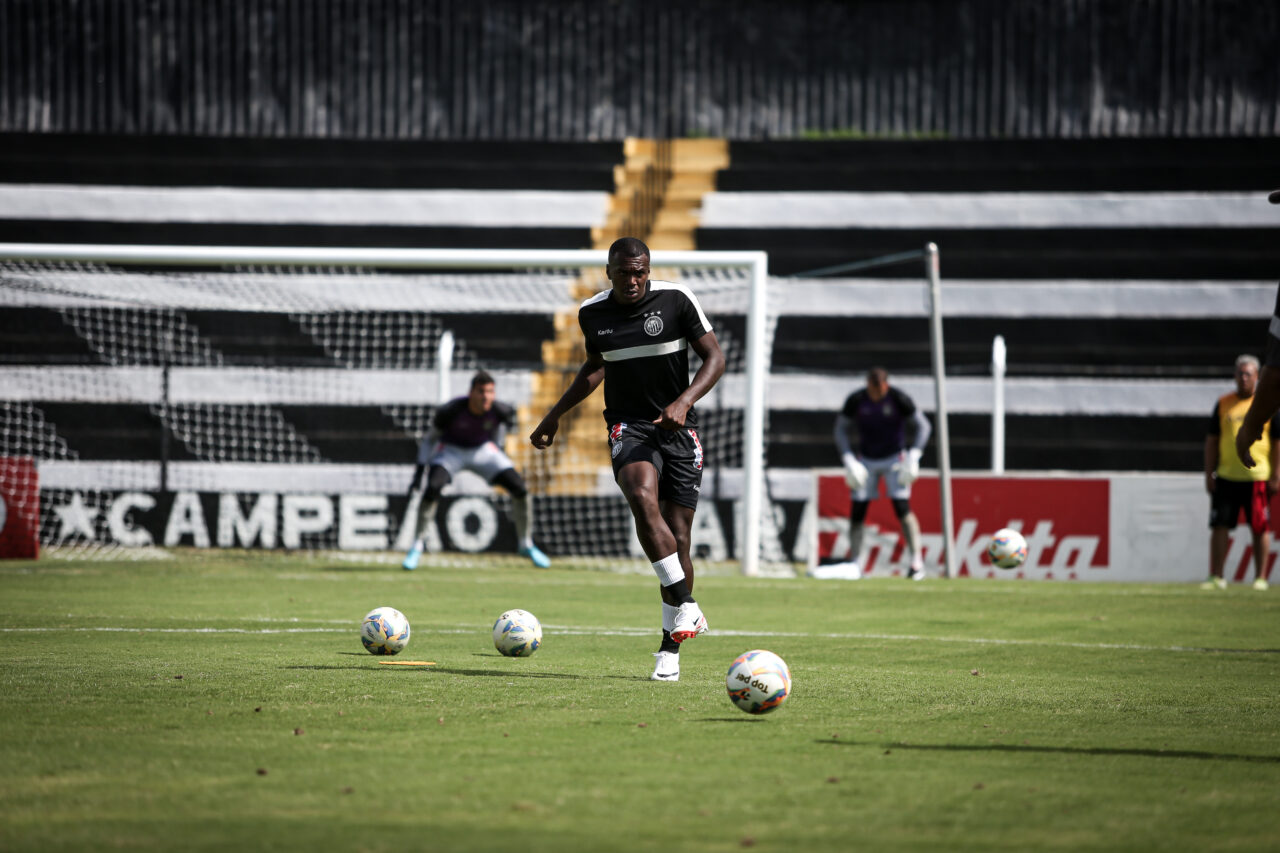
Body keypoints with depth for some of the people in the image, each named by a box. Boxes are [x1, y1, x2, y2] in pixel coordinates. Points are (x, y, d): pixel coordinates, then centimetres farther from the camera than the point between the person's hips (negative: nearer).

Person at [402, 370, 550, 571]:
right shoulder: (449, 411, -30)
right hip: (451, 451, -3)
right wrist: (419, 472, -18)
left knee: (520, 490, -9)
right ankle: (417, 545, -12)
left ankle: (526, 544, 14)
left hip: (483, 450, 3)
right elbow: (429, 439, -14)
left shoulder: (500, 411, -23)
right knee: (432, 488, -29)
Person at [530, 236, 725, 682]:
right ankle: (686, 607, -29)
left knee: (677, 535, -2)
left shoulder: (677, 300, -6)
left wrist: (684, 401, -20)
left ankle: (670, 648, 10)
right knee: (643, 499, -31)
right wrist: (556, 414, 22)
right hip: (628, 425, 1)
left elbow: (714, 357, -4)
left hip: (678, 427, 0)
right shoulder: (592, 314, 3)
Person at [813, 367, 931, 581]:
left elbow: (923, 426, -6)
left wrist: (913, 457, -15)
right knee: (857, 511, -3)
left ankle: (917, 562, -12)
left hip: (894, 459, -3)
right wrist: (849, 461, -8)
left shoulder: (899, 399, -16)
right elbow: (841, 429, 2)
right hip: (866, 462, 3)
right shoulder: (856, 400, -10)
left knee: (902, 508, -16)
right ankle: (854, 565, 3)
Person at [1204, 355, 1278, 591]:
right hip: (1226, 477, 3)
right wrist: (1209, 474, 6)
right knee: (1219, 526, -1)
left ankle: (1260, 578, 8)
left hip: (1257, 477, -3)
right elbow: (1212, 440, 12)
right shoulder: (1223, 403, 9)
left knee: (1260, 528, 1)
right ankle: (1216, 576, 5)